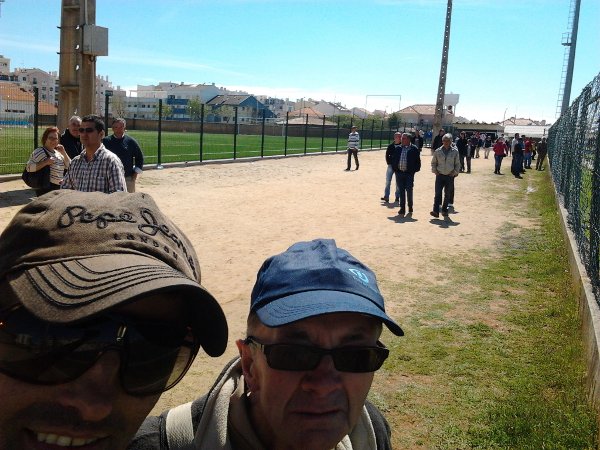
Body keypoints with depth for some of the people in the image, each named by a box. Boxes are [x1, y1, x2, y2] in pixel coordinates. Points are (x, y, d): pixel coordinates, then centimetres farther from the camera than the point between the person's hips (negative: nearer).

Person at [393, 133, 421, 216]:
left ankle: (410, 206, 18)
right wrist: (395, 168, 5)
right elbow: (394, 159, 14)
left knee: (409, 190, -3)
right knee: (401, 191, 6)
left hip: (409, 173, -3)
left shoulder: (414, 149, -2)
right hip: (399, 173, 3)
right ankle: (402, 209, 12)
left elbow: (417, 161, -1)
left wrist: (414, 170, -7)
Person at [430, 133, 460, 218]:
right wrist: (435, 171, 1)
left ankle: (444, 210, 20)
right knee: (437, 193, -10)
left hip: (450, 176, 0)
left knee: (447, 194, 8)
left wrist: (455, 172, -3)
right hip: (440, 175, 0)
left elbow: (457, 164, 8)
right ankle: (436, 211, -14)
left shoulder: (455, 151, 1)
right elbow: (433, 162, 13)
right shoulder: (438, 151, 2)